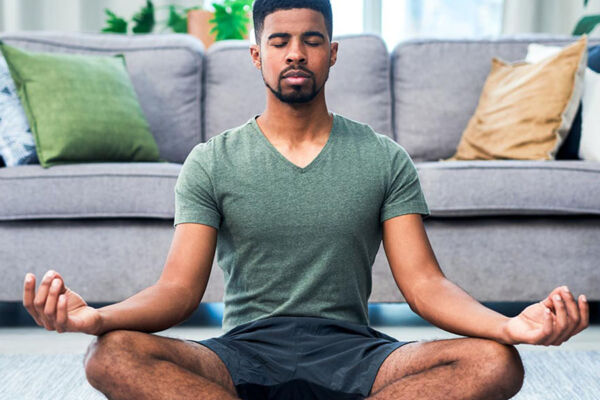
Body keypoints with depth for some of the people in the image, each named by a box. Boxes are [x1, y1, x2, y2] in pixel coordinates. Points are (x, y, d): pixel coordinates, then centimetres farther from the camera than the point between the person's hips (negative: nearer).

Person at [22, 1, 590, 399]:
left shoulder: (385, 160, 7)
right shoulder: (211, 162, 6)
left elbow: (424, 282, -1)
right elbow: (180, 287, -3)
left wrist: (511, 326, -23)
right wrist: (95, 316, -26)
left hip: (351, 352, 1)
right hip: (242, 353, 0)